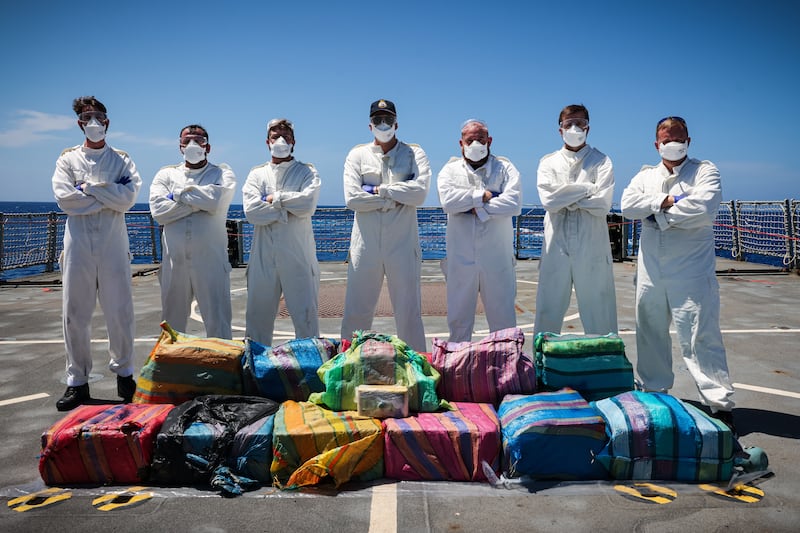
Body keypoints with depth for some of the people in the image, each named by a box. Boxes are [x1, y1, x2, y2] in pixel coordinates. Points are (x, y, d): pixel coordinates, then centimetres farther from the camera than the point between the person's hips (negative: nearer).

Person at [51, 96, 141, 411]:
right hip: (78, 244, 1)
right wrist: (110, 196, -5)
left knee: (120, 313, 2)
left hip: (113, 245, 0)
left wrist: (88, 187, -7)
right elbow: (64, 198, -4)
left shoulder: (121, 160, 11)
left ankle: (124, 374, 18)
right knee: (74, 314, 2)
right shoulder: (68, 159, 12)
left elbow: (129, 197, -6)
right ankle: (77, 381, 12)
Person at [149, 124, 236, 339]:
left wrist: (180, 194, -4)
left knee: (218, 323, -1)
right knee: (172, 323, 12)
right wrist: (201, 201, -8)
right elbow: (159, 210, -5)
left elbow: (217, 200, -14)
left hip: (211, 259, -2)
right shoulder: (166, 174, 13)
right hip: (174, 260, 3)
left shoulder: (222, 173, 8)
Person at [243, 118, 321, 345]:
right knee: (258, 313, 8)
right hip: (263, 256, 2)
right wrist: (290, 208, -7)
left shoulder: (307, 172, 8)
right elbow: (252, 211, -5)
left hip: (298, 256, -2)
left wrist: (275, 198, -4)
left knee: (306, 314, 1)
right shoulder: (256, 174, 12)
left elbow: (308, 204, -12)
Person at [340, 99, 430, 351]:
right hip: (365, 245, 1)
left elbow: (419, 193, -11)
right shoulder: (357, 155, 8)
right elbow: (352, 198, -7)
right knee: (356, 312, 5)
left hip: (403, 245, -1)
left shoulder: (415, 154, 6)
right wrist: (397, 196, -6)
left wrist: (379, 190, -8)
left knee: (409, 313, 6)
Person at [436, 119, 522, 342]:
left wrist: (476, 207, -11)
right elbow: (448, 201, -12)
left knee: (503, 318, 6)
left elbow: (514, 203, -10)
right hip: (461, 258, 1)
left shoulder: (505, 168, 7)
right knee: (459, 317, 9)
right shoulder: (450, 170, 9)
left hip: (497, 258, 0)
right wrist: (486, 195, -9)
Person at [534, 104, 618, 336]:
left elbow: (603, 203, -7)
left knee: (599, 315, 3)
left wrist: (565, 197, -5)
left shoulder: (601, 161, 7)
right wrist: (587, 188, -6)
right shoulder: (548, 162, 12)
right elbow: (548, 199, -6)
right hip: (557, 247, 1)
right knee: (548, 314, 5)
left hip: (592, 249, -1)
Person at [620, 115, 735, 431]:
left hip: (691, 271, -4)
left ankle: (720, 405, -1)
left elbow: (703, 207, -17)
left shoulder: (705, 171, 3)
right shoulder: (646, 175, 15)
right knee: (650, 332, 13)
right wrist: (667, 200, -14)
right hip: (651, 269, 5)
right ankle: (653, 391, 28)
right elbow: (627, 204, -3)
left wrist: (658, 214, -9)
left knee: (700, 337, -8)